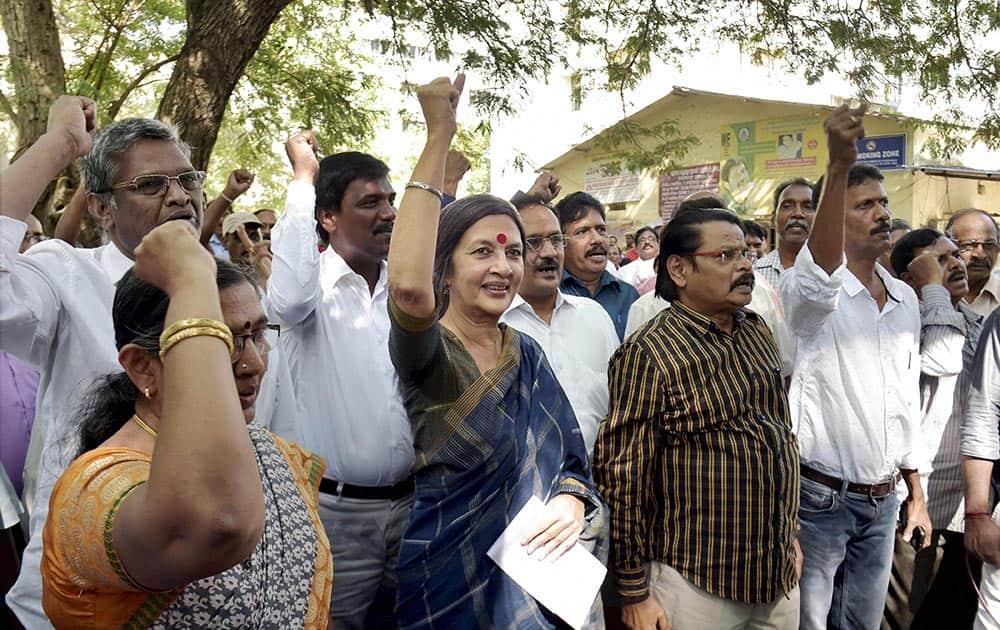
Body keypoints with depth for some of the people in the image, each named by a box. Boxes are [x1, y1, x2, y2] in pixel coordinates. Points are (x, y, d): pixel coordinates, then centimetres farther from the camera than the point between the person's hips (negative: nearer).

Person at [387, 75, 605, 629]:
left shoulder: (527, 354, 4)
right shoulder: (426, 352, -14)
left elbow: (570, 458, 9)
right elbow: (408, 288, -38)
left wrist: (572, 501, -15)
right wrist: (438, 139, -34)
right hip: (457, 576, -5)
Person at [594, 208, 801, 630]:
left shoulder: (758, 332, 7)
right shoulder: (650, 354, -16)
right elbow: (623, 475, -16)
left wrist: (791, 535, 18)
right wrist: (634, 595, -12)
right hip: (696, 586, -6)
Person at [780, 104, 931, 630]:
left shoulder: (906, 299, 8)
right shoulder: (809, 290, -13)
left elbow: (908, 399, 16)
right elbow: (821, 273, -40)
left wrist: (915, 490, 17)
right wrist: (839, 166, -53)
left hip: (882, 501, 6)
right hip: (820, 495, -6)